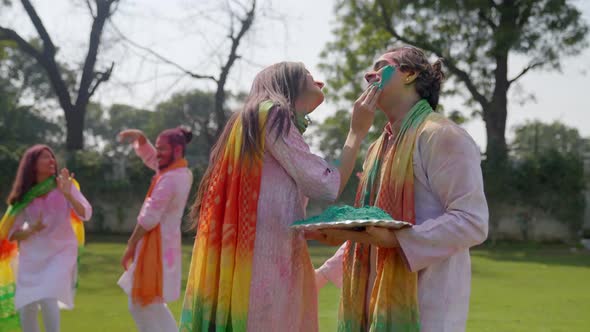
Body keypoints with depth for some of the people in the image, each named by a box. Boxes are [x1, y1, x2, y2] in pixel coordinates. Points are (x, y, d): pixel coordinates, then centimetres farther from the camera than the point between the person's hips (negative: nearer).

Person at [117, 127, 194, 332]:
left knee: (145, 304, -4)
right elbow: (149, 156, 23)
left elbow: (149, 218, -19)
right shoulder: (183, 172, 9)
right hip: (165, 243, 10)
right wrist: (139, 137, 5)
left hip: (156, 246, -10)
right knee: (145, 303, 19)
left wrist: (130, 246, -10)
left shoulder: (170, 179, -20)